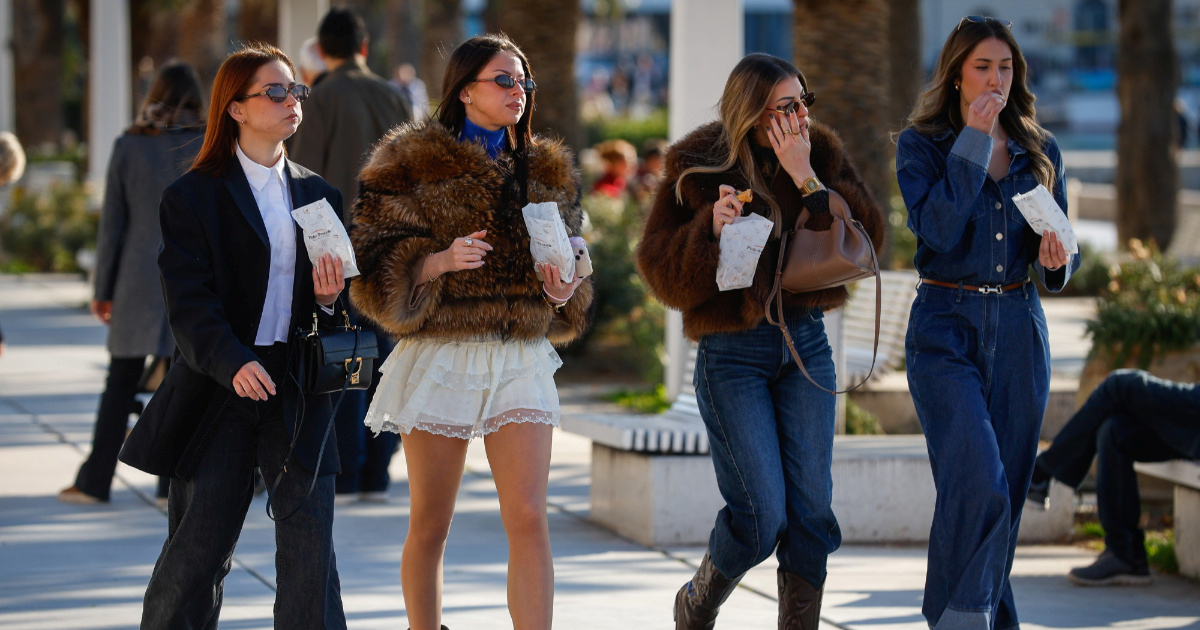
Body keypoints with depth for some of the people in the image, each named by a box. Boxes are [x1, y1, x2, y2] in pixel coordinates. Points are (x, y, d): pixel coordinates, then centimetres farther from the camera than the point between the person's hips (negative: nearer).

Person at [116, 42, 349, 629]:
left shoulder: (317, 195, 13)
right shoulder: (193, 196, -2)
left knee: (309, 544, -4)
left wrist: (326, 298, -5)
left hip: (298, 391, 3)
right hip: (219, 385, -3)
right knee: (199, 546, 2)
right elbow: (190, 302, -11)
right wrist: (232, 363, -27)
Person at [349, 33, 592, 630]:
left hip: (522, 357, 3)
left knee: (529, 519, -10)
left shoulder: (547, 171, 14)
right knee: (430, 526, 5)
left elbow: (570, 259, 23)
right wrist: (440, 261, -21)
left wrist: (561, 291, 0)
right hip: (441, 353, -3)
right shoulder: (412, 163, 0)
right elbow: (374, 265, -4)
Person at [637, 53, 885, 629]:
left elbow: (867, 239, -8)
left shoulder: (822, 154, 4)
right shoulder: (698, 168, -7)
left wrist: (807, 181, -17)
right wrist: (711, 230, -25)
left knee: (811, 507, -1)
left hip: (805, 342, 4)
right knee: (761, 513, -7)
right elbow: (664, 274, -9)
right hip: (732, 353, -4)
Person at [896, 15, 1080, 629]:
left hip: (1019, 330, 4)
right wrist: (974, 140, -14)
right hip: (946, 329, -4)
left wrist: (1058, 259, -10)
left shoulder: (1040, 151, 10)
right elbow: (939, 229, -17)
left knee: (1006, 490, 5)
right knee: (976, 481, -19)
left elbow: (1059, 258, 14)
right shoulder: (921, 144, -1)